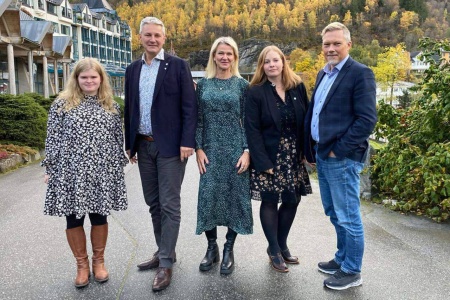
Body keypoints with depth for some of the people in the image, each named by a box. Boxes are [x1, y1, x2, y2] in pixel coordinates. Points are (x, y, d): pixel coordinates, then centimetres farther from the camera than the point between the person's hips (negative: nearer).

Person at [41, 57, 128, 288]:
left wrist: (119, 167, 8)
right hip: (70, 174, -1)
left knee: (99, 216, 10)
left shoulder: (111, 106, 8)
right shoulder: (62, 104, 1)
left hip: (102, 174, 2)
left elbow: (118, 139, 10)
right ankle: (82, 264, 26)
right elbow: (52, 139, 1)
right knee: (74, 219, 7)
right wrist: (50, 169, -2)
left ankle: (98, 261, 30)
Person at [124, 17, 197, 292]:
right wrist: (130, 143, 13)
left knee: (169, 205, -2)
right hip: (143, 146, 6)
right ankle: (163, 251, 28)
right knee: (153, 203, 13)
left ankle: (166, 264, 6)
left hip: (170, 145, -5)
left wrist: (187, 141, -15)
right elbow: (129, 108, 15)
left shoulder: (178, 65, -3)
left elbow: (189, 106, -8)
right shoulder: (133, 69, 12)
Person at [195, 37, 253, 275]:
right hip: (211, 149, 1)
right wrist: (198, 148, -3)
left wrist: (247, 151, -8)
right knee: (209, 195, 0)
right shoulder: (203, 84, 7)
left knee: (235, 195, 4)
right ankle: (211, 247, 18)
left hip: (236, 149, -1)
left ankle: (228, 249, 19)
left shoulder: (242, 85, 2)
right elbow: (198, 119, 6)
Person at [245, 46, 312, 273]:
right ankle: (274, 250, 21)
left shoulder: (298, 87, 3)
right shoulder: (256, 92, -8)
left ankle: (282, 244, 29)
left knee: (292, 201, 10)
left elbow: (306, 119, 4)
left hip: (294, 157, 4)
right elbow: (252, 130, -12)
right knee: (270, 202, 4)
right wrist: (263, 162, -17)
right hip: (269, 157, -4)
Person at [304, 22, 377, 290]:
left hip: (342, 158, -8)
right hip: (322, 156, 8)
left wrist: (339, 150, -17)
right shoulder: (323, 74, 15)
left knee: (348, 217, 2)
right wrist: (312, 148, 14)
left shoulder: (360, 73, -10)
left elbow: (367, 119, -17)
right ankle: (342, 259, 35)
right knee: (334, 213, 19)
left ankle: (352, 272, 17)